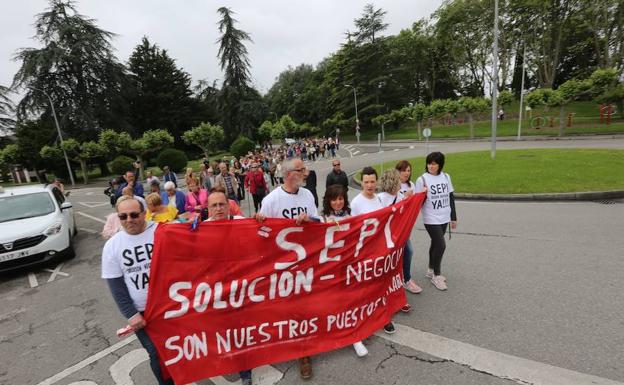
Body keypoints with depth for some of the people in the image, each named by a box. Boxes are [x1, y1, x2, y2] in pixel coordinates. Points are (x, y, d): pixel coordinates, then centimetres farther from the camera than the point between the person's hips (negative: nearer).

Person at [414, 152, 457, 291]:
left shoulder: (446, 177, 4)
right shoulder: (422, 179, -12)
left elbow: (451, 197, 10)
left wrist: (453, 217, 11)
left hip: (444, 218, 5)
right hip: (431, 219, -5)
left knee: (435, 244, 15)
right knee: (441, 245, -7)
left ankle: (431, 271, 32)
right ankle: (436, 275, 12)